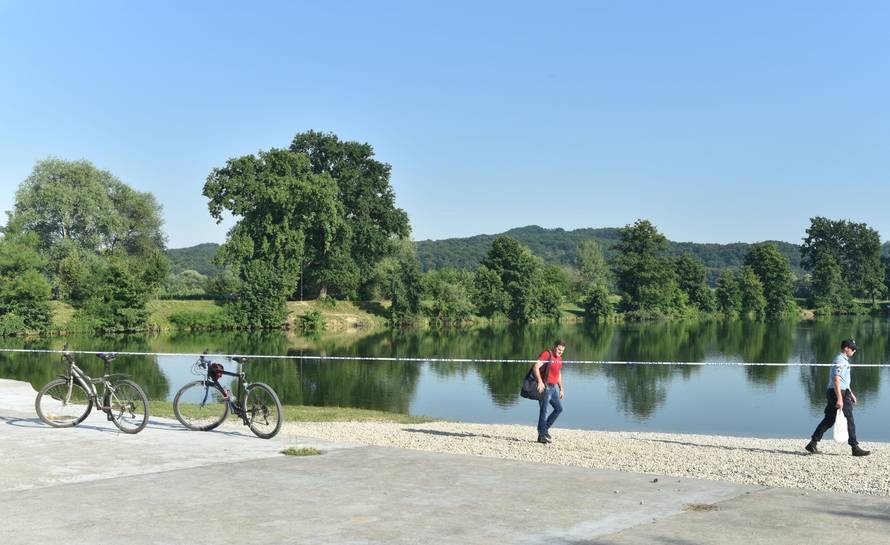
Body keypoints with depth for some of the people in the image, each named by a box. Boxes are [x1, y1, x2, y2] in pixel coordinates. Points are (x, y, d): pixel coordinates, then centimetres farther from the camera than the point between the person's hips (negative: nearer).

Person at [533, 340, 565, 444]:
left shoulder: (559, 358, 16)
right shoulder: (546, 355, -11)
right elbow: (536, 367, -23)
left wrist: (561, 389, 20)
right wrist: (540, 381, -34)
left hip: (553, 387, 9)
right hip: (544, 387, -9)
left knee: (559, 408, 9)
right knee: (544, 411, -6)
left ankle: (545, 429, 20)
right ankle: (541, 436, -1)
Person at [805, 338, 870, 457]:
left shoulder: (844, 360, 19)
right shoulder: (840, 361, -15)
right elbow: (836, 380, -23)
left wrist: (850, 393, 28)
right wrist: (839, 399, -27)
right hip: (839, 393, -10)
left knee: (829, 420, 9)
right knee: (849, 420, -3)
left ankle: (812, 444, 9)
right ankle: (855, 448, 2)